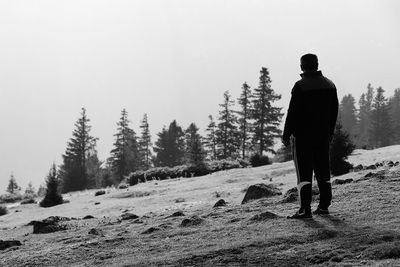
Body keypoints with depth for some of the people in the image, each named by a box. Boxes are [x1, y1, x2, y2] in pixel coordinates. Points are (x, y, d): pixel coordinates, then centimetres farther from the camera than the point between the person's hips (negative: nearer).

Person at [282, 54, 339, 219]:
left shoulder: (300, 86, -14)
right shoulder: (330, 85, 7)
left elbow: (292, 112, -14)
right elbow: (334, 111, 13)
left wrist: (286, 135, -8)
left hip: (302, 136, -6)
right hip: (323, 136, 6)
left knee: (304, 172, -5)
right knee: (323, 170, 13)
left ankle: (305, 209, -9)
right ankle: (324, 206, 17)